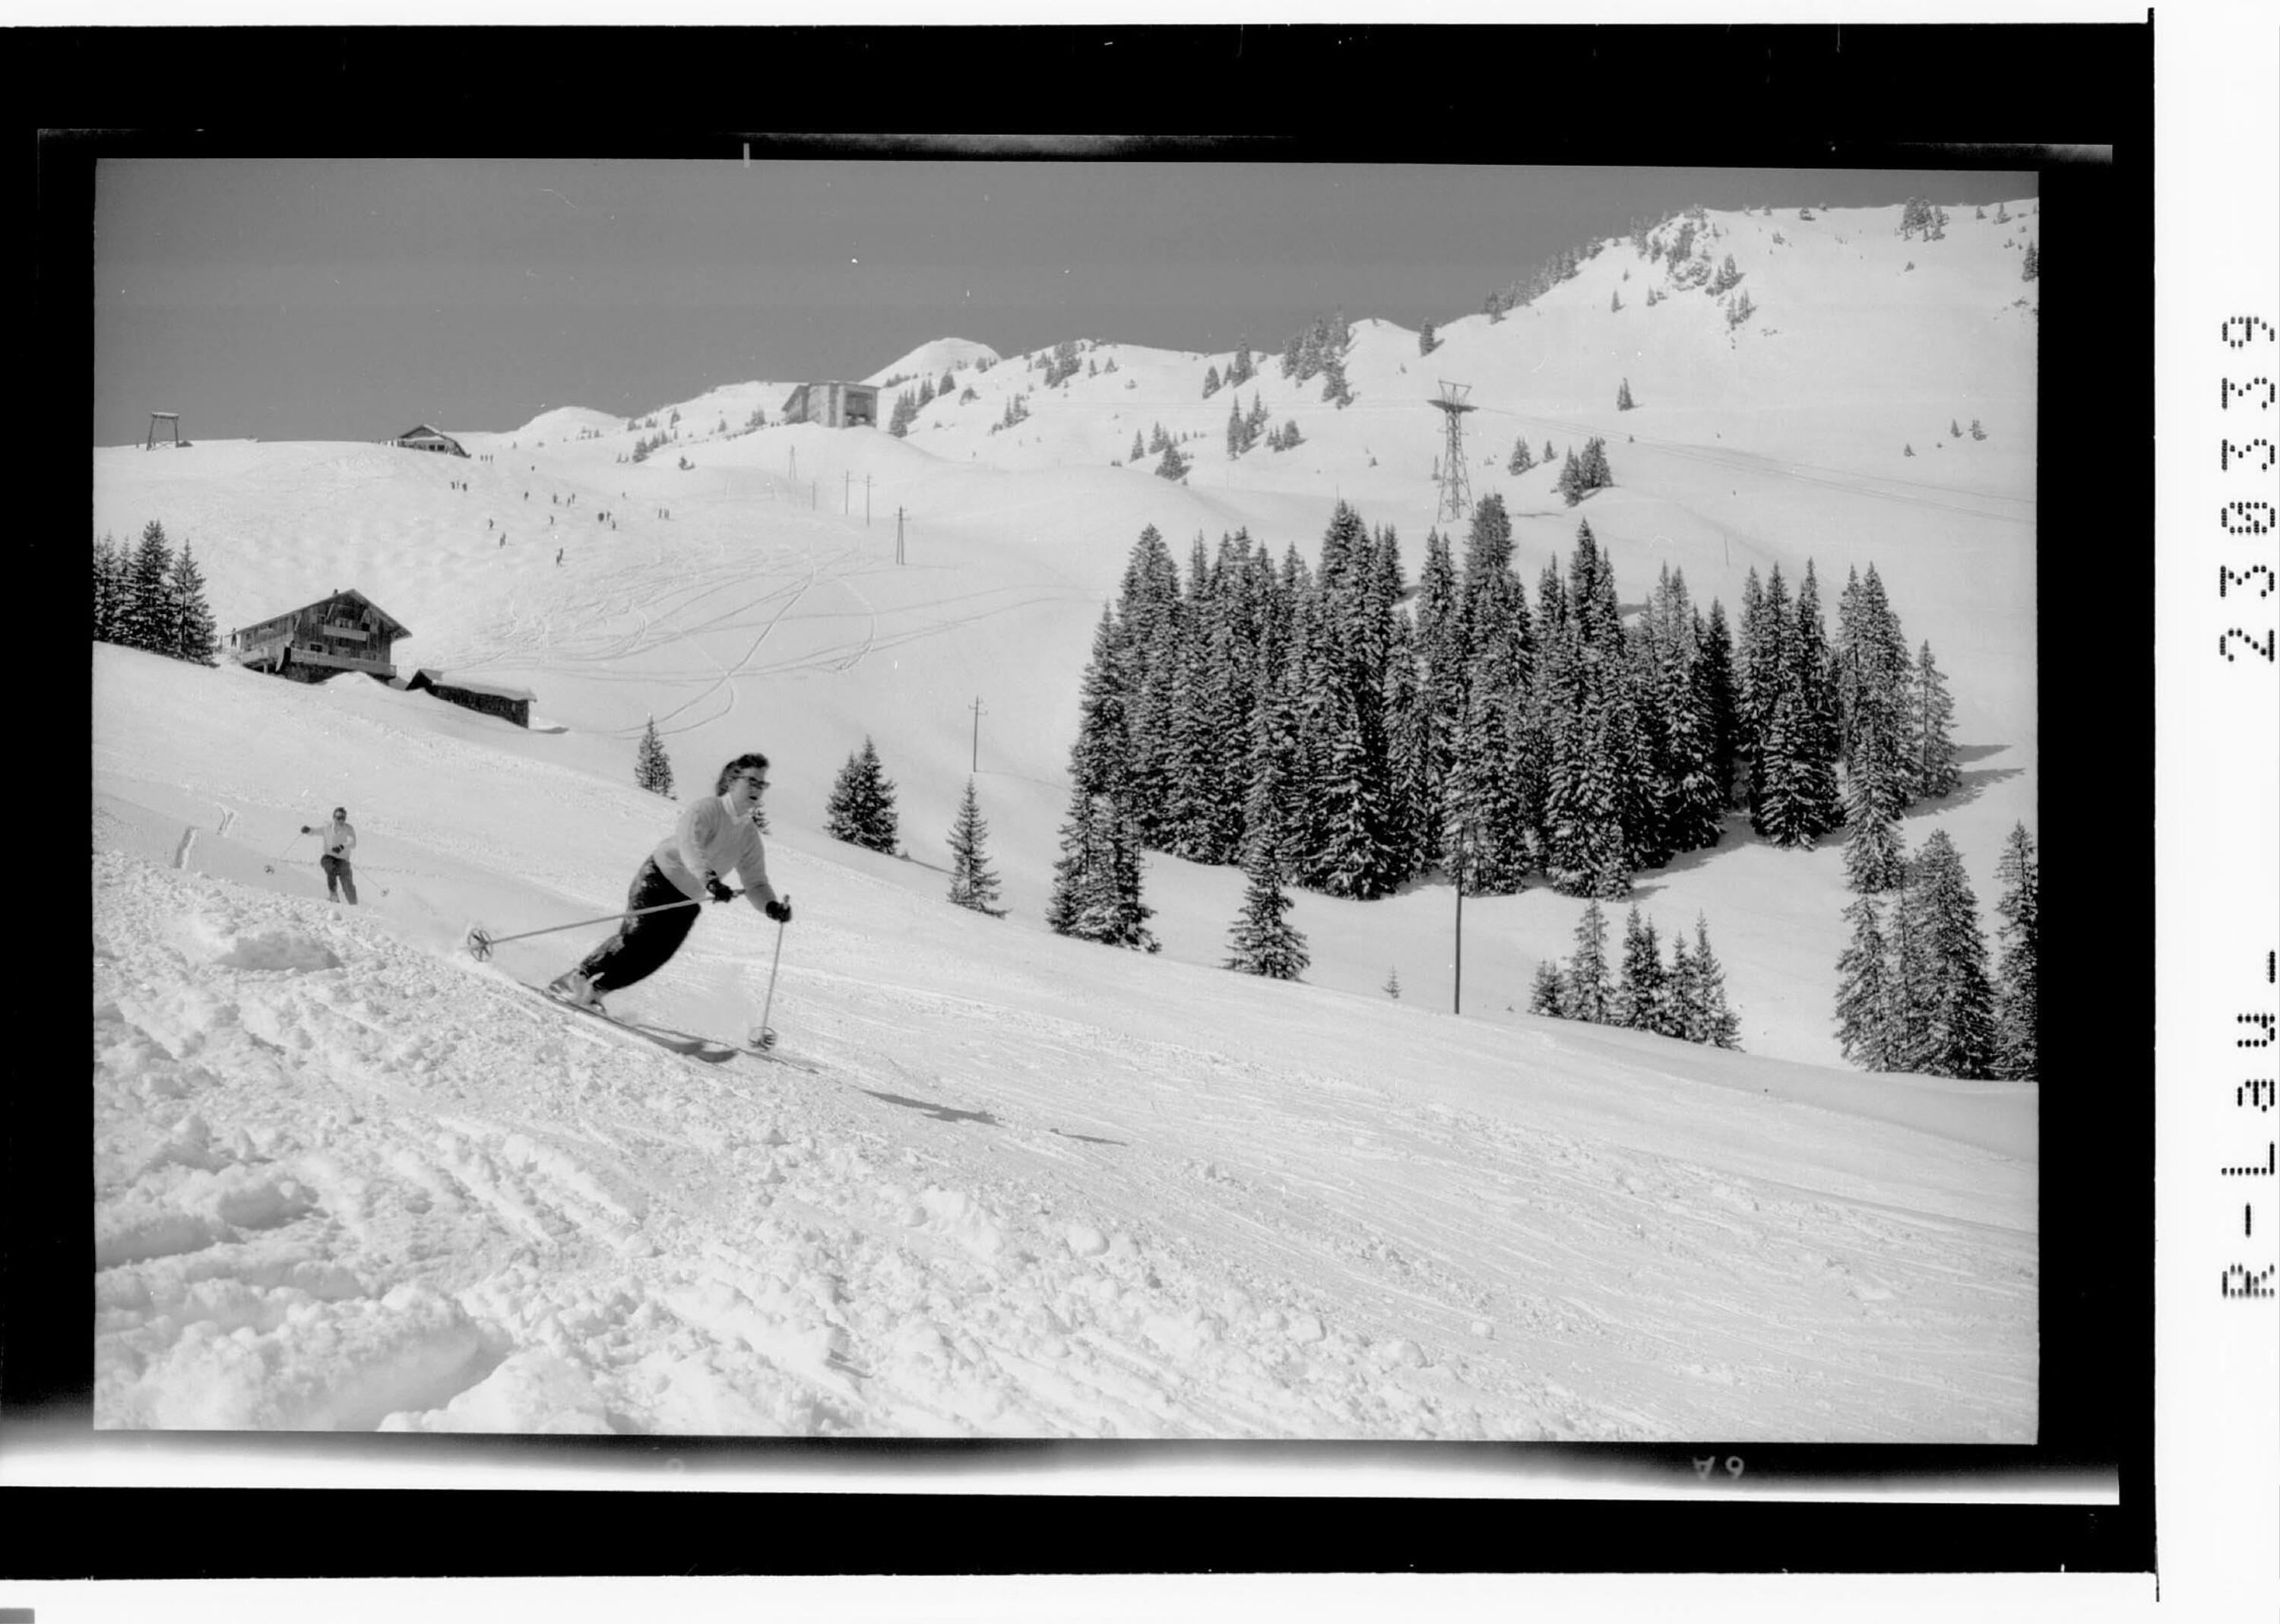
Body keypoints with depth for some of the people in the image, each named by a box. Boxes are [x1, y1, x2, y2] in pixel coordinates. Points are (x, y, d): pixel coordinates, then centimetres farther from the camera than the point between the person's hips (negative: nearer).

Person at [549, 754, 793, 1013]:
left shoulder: (750, 836, 6)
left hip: (688, 901, 7)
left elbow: (755, 883, 6)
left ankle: (594, 990, 5)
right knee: (637, 939, -21)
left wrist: (770, 906, -16)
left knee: (655, 957, -8)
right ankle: (573, 979, -9)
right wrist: (709, 879, -50)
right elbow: (689, 845, -34)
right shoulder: (706, 809, -15)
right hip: (658, 880, -7)